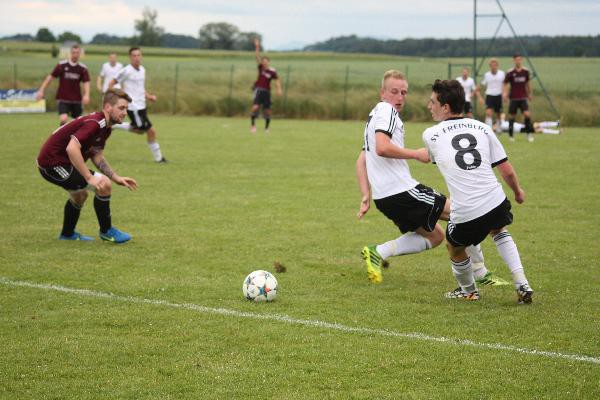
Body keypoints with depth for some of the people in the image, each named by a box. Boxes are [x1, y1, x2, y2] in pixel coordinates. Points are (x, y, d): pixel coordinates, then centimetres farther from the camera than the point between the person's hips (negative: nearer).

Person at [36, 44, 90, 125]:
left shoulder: (83, 68, -1)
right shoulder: (62, 65, -4)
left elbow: (86, 82, -6)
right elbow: (51, 77, 0)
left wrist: (86, 95, -25)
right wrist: (41, 90, -5)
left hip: (76, 100, 3)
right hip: (63, 99, -2)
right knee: (64, 119, -22)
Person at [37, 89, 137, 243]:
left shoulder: (105, 127, 8)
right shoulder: (94, 123, -24)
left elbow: (96, 156, 15)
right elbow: (72, 148, -35)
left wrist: (116, 178, 6)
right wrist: (90, 178, -33)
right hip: (53, 163, -11)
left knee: (80, 195, 32)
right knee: (104, 185, -14)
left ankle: (67, 234, 50)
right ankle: (106, 231, 2)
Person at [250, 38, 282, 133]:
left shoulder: (272, 71, -5)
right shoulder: (261, 67, -1)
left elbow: (277, 81, -4)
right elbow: (257, 56, -8)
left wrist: (279, 89, -20)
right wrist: (257, 47, -20)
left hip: (267, 91, 0)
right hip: (258, 89, 0)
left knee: (267, 110, 2)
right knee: (255, 106, -20)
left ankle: (266, 127, 16)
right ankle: (252, 124, -12)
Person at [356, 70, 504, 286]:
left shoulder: (374, 116, 24)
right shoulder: (386, 110, -8)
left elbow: (361, 161, 23)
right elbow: (382, 148, -25)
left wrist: (366, 197, 16)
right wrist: (417, 154, -15)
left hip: (384, 197, 10)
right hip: (401, 190, -10)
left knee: (435, 236, 17)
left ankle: (378, 252, 3)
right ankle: (481, 274, 6)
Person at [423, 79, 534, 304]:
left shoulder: (430, 135, 3)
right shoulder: (482, 128, 9)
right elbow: (506, 170, 9)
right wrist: (518, 192, 28)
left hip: (465, 214, -3)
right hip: (495, 203, 3)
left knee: (455, 249, 25)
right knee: (498, 231, 33)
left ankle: (468, 291, 45)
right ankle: (522, 285, 22)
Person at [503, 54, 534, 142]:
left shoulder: (525, 71, 3)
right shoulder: (510, 72, -6)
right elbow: (505, 84, -2)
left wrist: (529, 94, 25)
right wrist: (504, 93, -19)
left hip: (523, 98, 1)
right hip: (513, 98, -1)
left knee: (527, 114, -15)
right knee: (512, 116, 3)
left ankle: (529, 133, -3)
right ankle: (511, 135, 18)